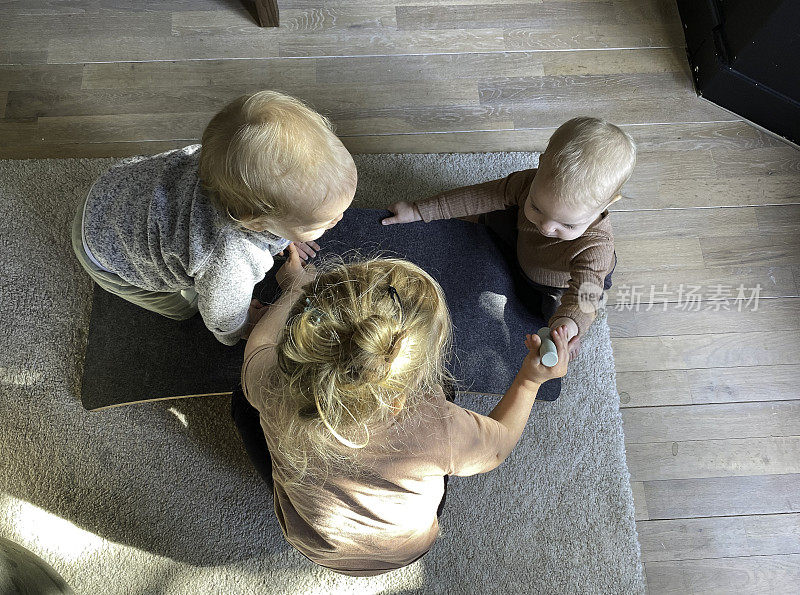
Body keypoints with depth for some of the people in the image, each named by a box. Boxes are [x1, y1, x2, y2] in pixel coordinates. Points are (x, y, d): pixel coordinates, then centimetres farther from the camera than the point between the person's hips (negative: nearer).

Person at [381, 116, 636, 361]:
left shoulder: (596, 247, -48)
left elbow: (584, 293, -60)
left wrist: (568, 324, -85)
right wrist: (417, 211, -22)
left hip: (562, 285, -3)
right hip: (523, 249, 3)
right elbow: (477, 197, -27)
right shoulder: (531, 184, -37)